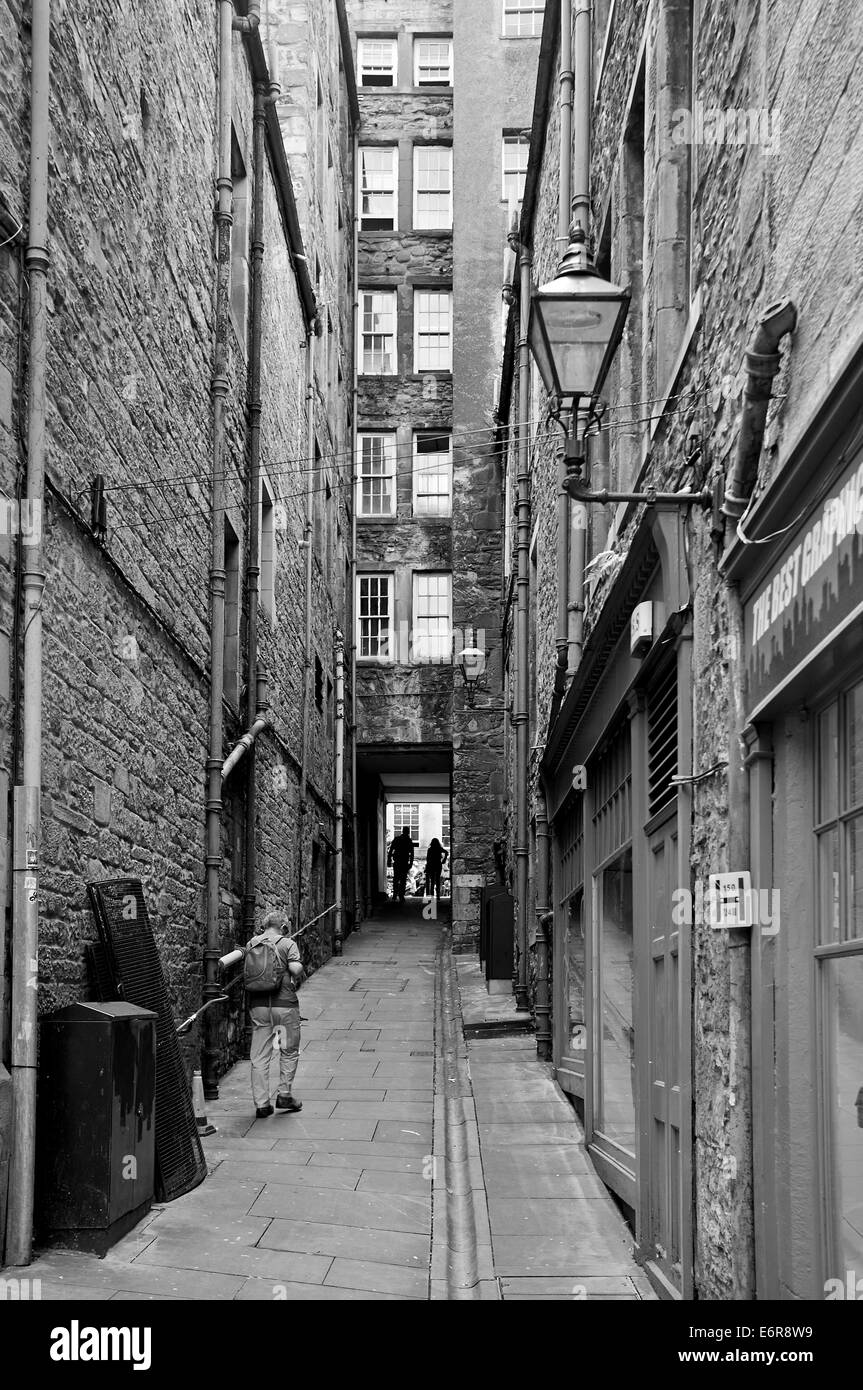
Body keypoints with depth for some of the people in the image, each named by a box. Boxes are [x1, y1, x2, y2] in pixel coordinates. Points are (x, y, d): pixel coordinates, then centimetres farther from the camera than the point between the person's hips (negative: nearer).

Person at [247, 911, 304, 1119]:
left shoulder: (252, 943, 5)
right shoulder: (288, 944, -6)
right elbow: (295, 969, -18)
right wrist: (298, 973, 3)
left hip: (258, 1005, 3)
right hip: (285, 1004, -3)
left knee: (259, 1057, 6)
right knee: (289, 1052, 16)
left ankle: (261, 1104, 6)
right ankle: (284, 1095, 17)